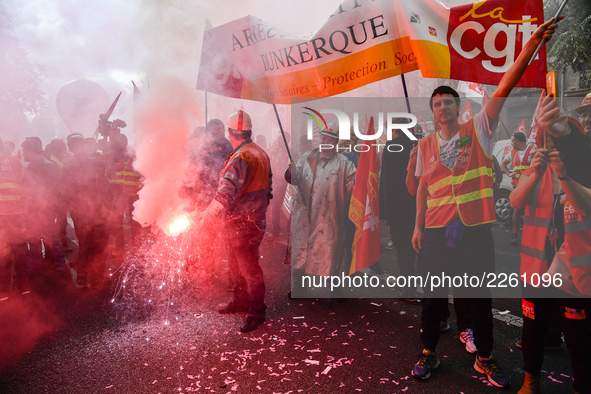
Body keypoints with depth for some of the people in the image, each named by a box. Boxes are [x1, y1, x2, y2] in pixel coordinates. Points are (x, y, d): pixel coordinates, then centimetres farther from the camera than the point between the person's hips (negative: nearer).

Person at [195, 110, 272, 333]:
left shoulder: (240, 158, -22)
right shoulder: (261, 154, 8)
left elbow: (226, 192, -32)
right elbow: (267, 185, 16)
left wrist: (206, 215, -31)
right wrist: (260, 207, 24)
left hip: (243, 223, -10)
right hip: (255, 218, 10)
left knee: (248, 267, 1)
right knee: (236, 263, 22)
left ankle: (257, 312, 13)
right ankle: (240, 301, 37)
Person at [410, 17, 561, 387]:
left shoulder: (478, 130, 1)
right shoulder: (426, 144, 6)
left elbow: (506, 86, -9)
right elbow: (423, 188, 9)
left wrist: (533, 42, -16)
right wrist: (418, 227, 6)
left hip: (475, 228, -1)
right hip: (437, 230, 1)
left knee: (481, 296, 10)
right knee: (434, 294, 10)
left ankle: (485, 358, 29)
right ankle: (429, 353, 28)